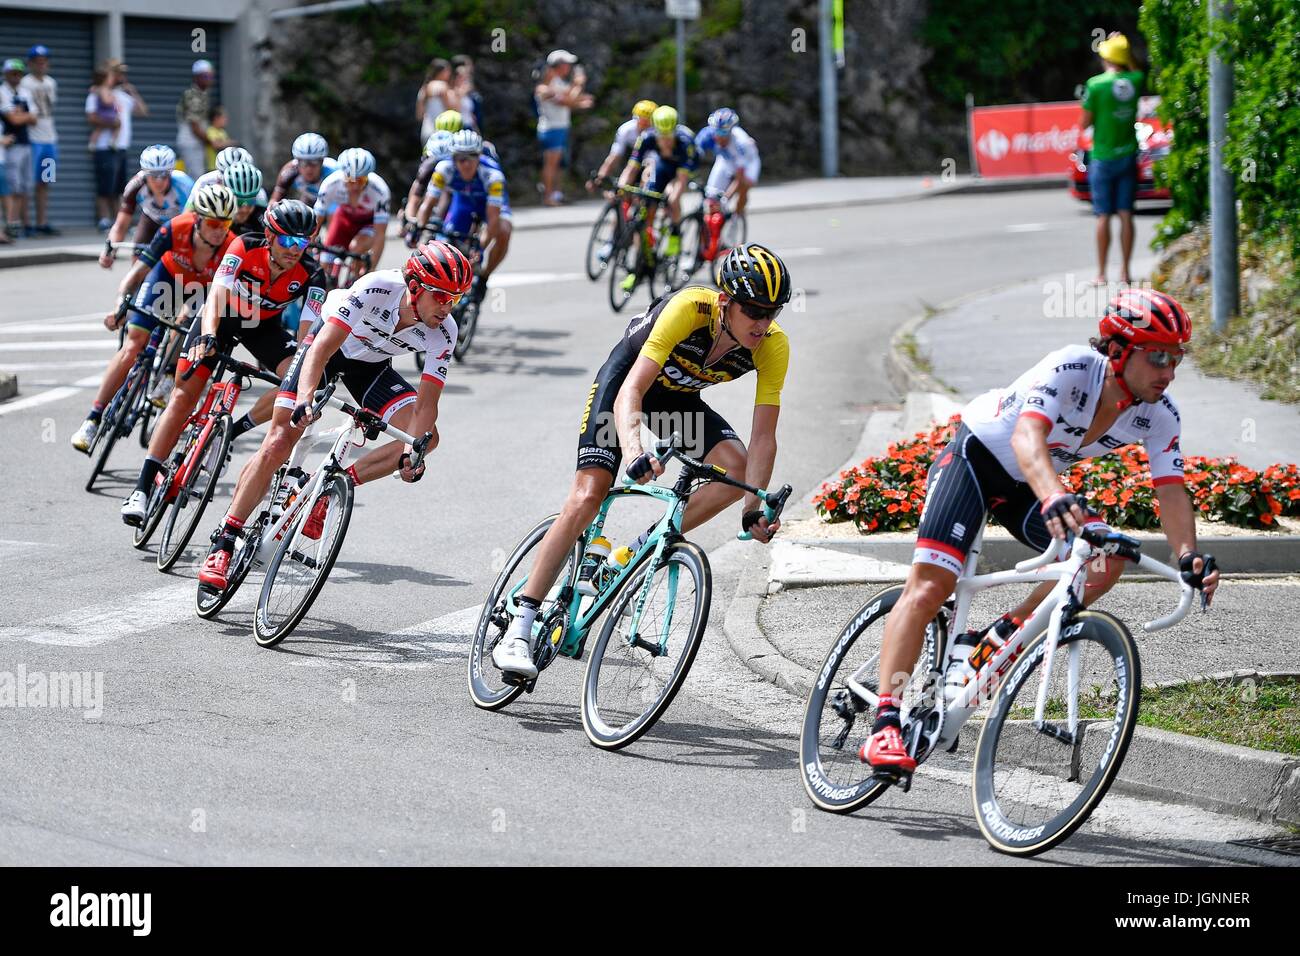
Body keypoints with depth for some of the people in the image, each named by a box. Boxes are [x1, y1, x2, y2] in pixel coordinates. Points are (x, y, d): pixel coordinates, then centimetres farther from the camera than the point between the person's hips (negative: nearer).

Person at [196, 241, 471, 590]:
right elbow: (322, 347, -42)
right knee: (278, 443, -15)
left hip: (370, 366, 4)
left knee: (427, 437, -18)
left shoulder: (443, 334, -26)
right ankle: (222, 545, -8)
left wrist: (413, 451, -43)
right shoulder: (376, 288, -37)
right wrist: (305, 399, -57)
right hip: (330, 343, -4)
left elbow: (426, 405, -26)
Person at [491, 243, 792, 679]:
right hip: (626, 377, -4)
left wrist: (755, 508, -32)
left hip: (679, 397, 5)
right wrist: (635, 453, -59)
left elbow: (763, 438, -21)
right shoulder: (689, 309, -37)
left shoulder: (773, 347, -25)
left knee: (737, 469, -22)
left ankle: (642, 551, -4)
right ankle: (518, 628, -15)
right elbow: (630, 392, -42)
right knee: (587, 497, -18)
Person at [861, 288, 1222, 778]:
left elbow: (1171, 490, -18)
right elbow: (1027, 436, -47)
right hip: (976, 457, -6)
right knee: (929, 587, -19)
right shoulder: (1070, 369, -32)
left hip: (1029, 484, 6)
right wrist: (1054, 499, -66)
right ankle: (885, 726, -23)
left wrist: (1190, 556, -37)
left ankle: (998, 640, -2)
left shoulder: (1159, 415, -15)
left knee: (1106, 562, -17)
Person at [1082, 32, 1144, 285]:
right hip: (1128, 157, 3)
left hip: (1102, 158, -3)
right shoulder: (1135, 81, -2)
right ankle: (1124, 273, 5)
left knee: (1103, 216, 1)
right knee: (1126, 215, 4)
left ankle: (1101, 274, 3)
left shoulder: (1095, 84, -13)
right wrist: (1122, 45, 16)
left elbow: (1085, 122, -8)